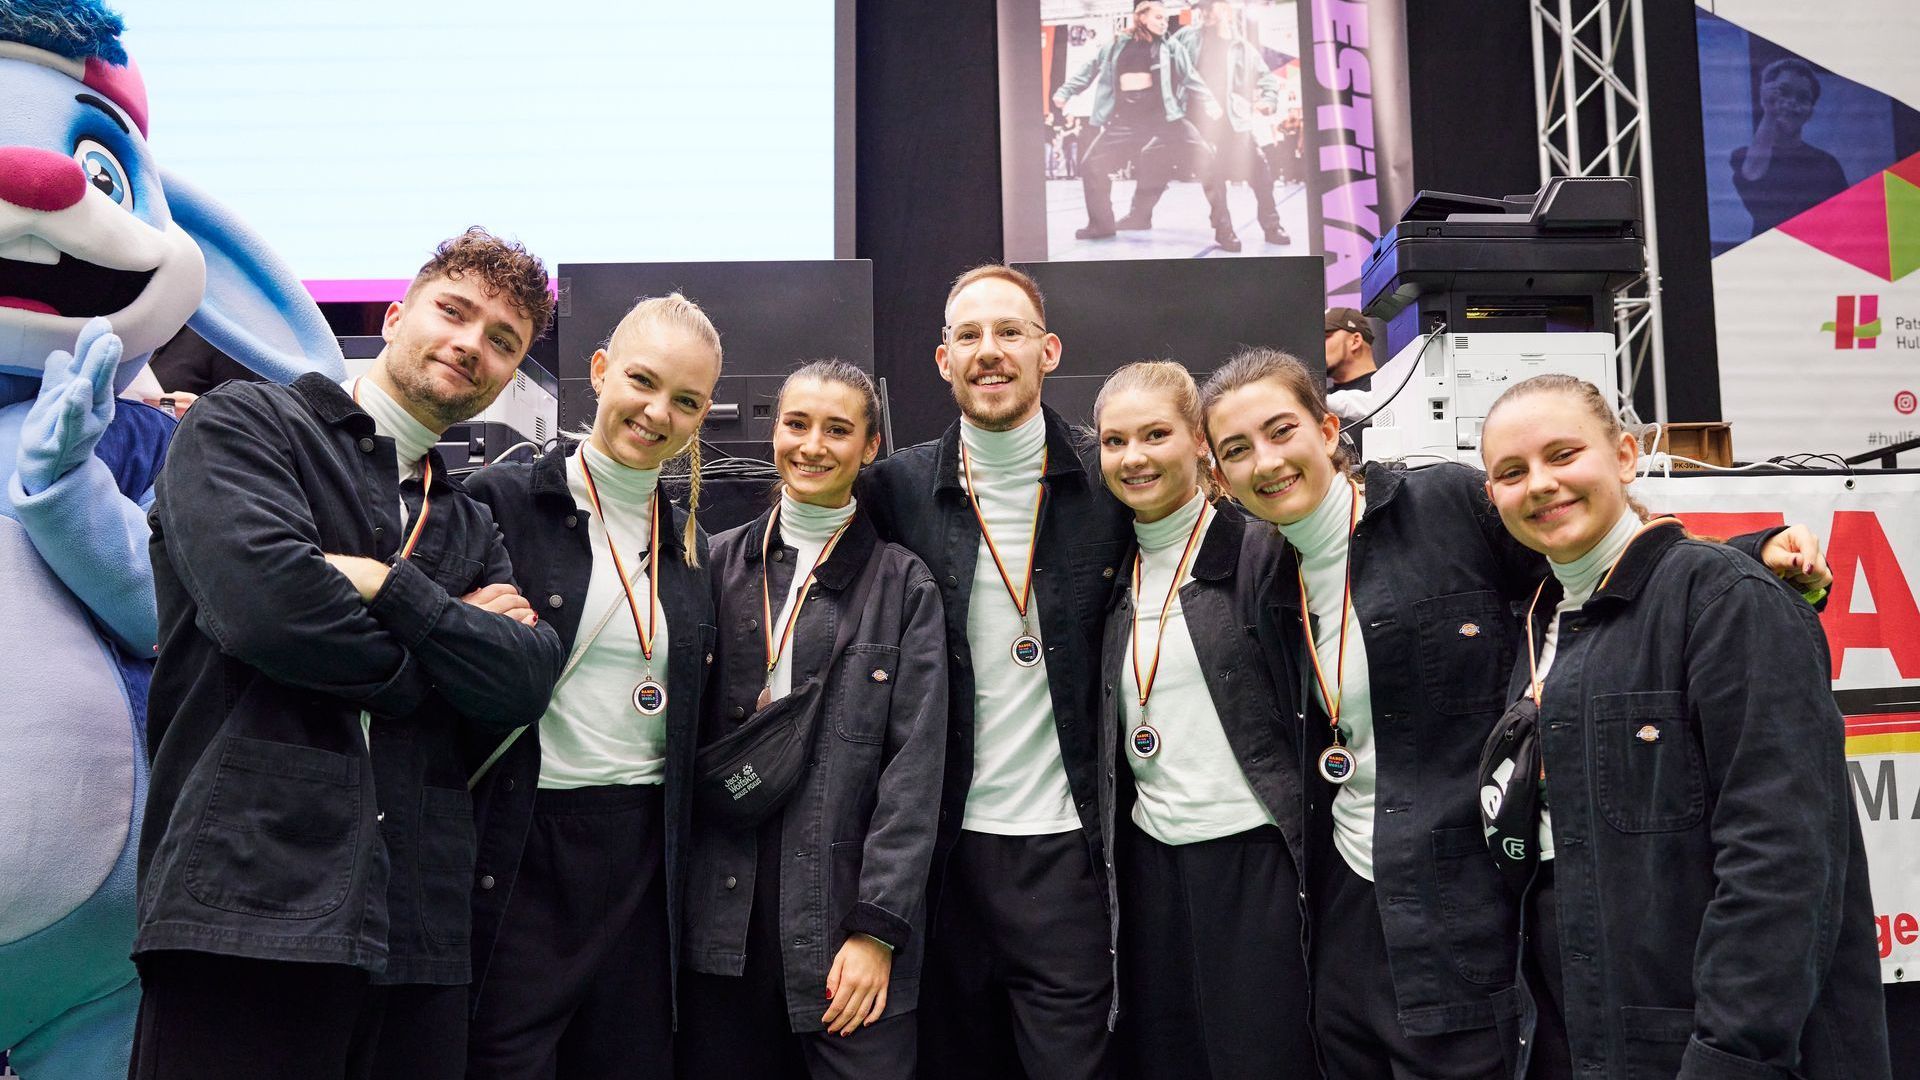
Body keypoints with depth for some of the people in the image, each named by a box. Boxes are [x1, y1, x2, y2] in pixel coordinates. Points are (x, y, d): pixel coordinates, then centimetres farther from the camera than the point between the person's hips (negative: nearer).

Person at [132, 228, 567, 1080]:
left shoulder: (471, 531, 21)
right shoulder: (245, 424, 4)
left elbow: (524, 685, 3)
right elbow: (265, 597, -14)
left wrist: (388, 589, -8)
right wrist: (419, 663, 1)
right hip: (250, 905, -5)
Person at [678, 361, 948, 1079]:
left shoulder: (903, 582, 1)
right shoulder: (721, 562, 8)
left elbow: (916, 768, -4)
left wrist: (877, 928, -11)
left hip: (843, 902, -2)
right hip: (722, 904, 2)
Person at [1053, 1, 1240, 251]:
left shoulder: (1170, 49, 9)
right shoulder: (1117, 46, 11)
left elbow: (1191, 79, 4)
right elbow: (1090, 71, 19)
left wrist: (1210, 104, -11)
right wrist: (1065, 92, 13)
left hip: (1163, 116, -2)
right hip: (1124, 119, 2)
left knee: (1206, 161, -16)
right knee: (1091, 165, 1)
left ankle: (1224, 230, -8)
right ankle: (1101, 224, 23)